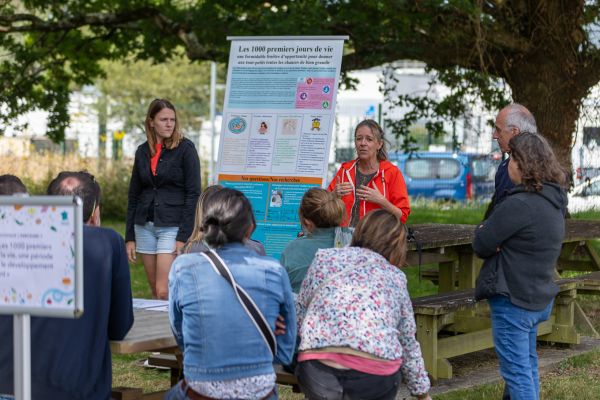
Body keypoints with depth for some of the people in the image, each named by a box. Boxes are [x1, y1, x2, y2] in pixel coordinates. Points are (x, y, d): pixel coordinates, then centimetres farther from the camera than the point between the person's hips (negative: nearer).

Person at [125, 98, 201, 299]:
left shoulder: (185, 149, -5)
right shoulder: (142, 151, 9)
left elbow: (193, 193, -9)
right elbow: (133, 195, 13)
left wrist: (183, 237, -15)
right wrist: (130, 237, 8)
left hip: (172, 226, -5)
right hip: (145, 226, 5)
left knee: (163, 291, -13)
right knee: (155, 291, 8)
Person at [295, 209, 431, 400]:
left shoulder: (325, 256, 17)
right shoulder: (396, 276, 20)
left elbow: (298, 316, 16)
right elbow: (408, 342, 25)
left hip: (318, 371, 0)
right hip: (374, 376, 0)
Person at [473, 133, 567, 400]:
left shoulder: (520, 204, -24)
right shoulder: (554, 201, 5)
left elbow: (481, 245, -17)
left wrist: (483, 230, 3)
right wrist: (491, 231, -8)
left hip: (514, 301, -9)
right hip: (539, 299, 9)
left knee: (517, 372, -2)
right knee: (528, 365, 23)